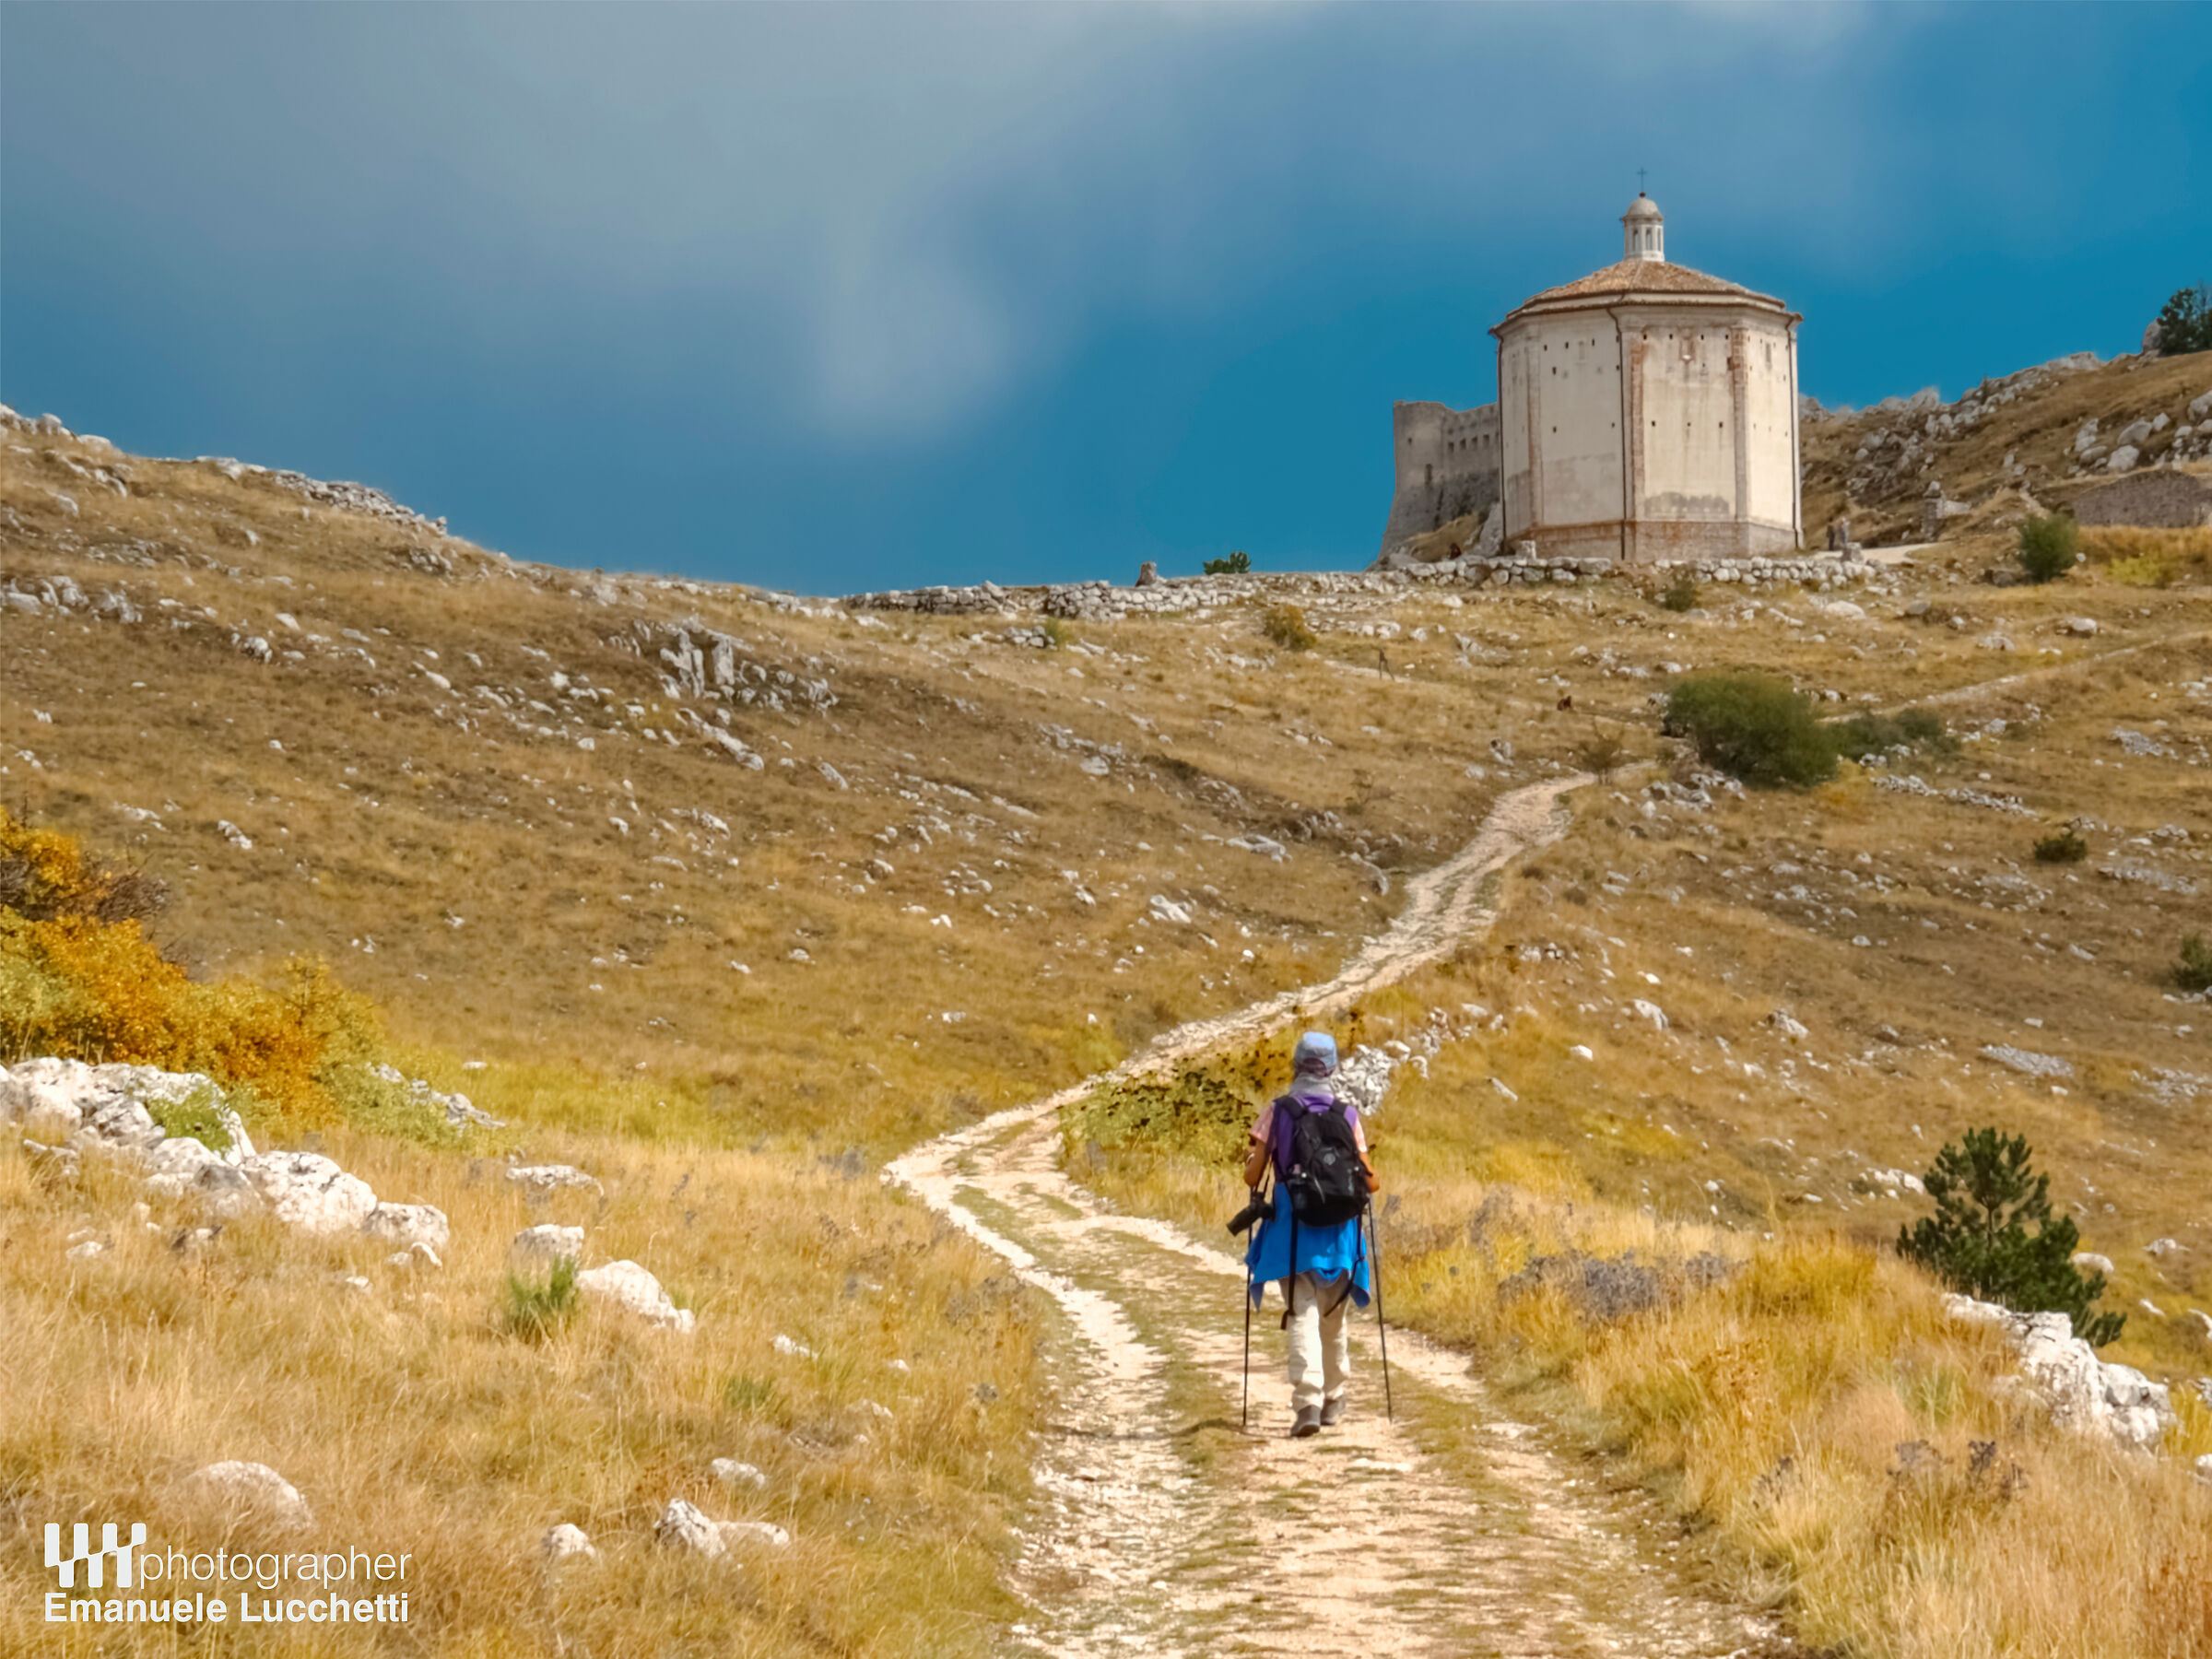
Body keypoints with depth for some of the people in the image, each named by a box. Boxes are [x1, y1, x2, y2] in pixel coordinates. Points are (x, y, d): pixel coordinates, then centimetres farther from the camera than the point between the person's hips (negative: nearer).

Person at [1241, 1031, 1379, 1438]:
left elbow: (1252, 1178, -3)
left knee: (1303, 1316, -7)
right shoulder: (1347, 1114, 0)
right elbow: (1366, 1180, 0)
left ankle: (1308, 1403, -24)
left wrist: (1249, 1160, 19)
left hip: (1292, 1230, -2)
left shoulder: (1277, 1112, -3)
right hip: (1338, 1231, 2)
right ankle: (1333, 1401, 31)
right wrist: (1375, 1182, 23)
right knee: (1333, 1318, 18)